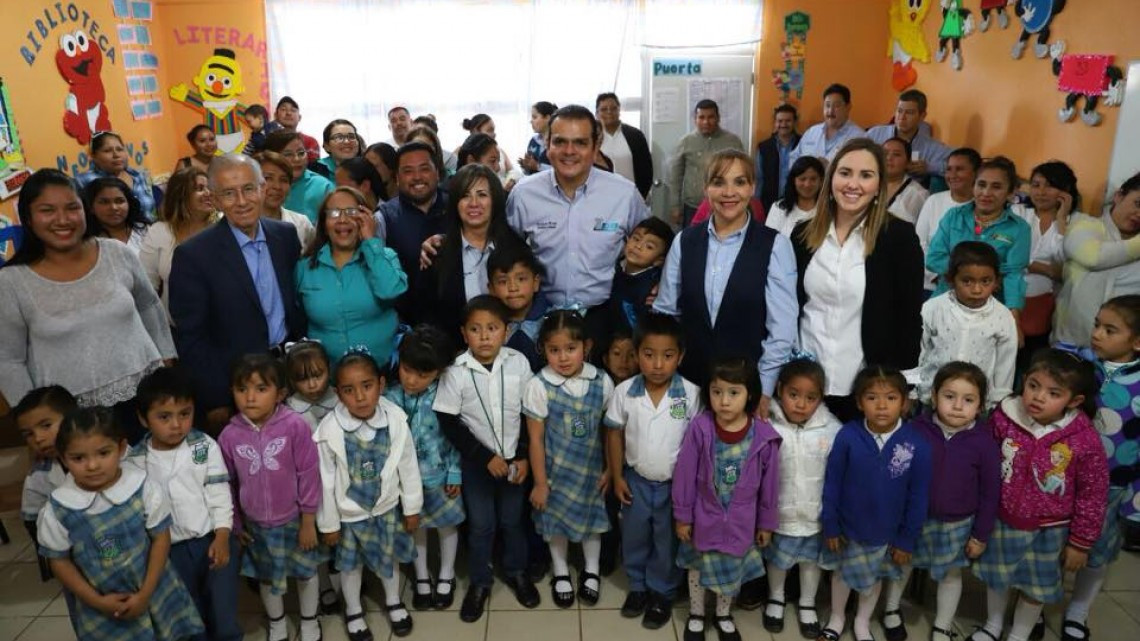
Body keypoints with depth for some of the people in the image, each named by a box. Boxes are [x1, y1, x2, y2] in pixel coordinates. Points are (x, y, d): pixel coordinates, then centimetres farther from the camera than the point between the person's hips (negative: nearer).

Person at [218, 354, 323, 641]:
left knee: (306, 571, 19)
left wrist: (308, 521, -10)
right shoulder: (229, 436, -13)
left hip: (294, 520, -2)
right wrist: (234, 524, 6)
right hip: (256, 524, 2)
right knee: (267, 577, 23)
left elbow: (308, 475, -15)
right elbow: (227, 484, 0)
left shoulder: (295, 426, -23)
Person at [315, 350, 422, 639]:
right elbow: (325, 481, -14)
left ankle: (393, 601, 52)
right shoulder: (329, 430, -27)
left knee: (389, 556, 24)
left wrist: (412, 508, 0)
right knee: (351, 563, 22)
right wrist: (328, 523, -5)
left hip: (387, 507, 1)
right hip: (349, 513, -1)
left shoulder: (395, 420, -23)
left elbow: (408, 466, -10)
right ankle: (353, 610, 50)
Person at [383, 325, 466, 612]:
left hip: (440, 475, -1)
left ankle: (446, 576, 44)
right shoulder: (389, 398, -17)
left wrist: (455, 473, -8)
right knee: (416, 526, 22)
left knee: (446, 524, 19)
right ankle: (422, 577, 45)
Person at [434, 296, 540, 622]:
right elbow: (448, 423, -12)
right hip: (476, 461, -1)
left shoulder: (518, 363, -13)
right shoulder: (456, 372, -17)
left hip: (513, 457, 1)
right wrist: (485, 457, -14)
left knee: (512, 520, 17)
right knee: (480, 524, 12)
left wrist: (524, 456, -6)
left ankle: (516, 572, 39)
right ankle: (480, 581, 32)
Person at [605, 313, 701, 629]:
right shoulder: (624, 391, -14)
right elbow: (614, 434, -2)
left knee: (667, 542, 17)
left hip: (675, 483, -1)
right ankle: (638, 586, 43)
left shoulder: (691, 394, -18)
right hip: (636, 480, 2)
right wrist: (618, 477, 0)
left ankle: (661, 593, 39)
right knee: (634, 538, 20)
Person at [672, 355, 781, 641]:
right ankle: (696, 615, 45)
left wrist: (766, 522, 4)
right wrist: (682, 516, -5)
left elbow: (769, 483, -4)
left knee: (732, 571, 22)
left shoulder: (764, 436, -17)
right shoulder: (700, 428, -21)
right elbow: (684, 474, -11)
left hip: (740, 522, 1)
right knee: (698, 567, 20)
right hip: (703, 517, -1)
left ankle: (723, 615, 48)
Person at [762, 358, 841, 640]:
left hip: (816, 515, 1)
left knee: (812, 560, 22)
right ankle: (776, 598, 49)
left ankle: (807, 604, 47)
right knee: (777, 559, 22)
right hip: (778, 515, -1)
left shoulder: (832, 430, -16)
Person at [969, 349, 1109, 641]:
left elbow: (1093, 495, -11)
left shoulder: (1085, 441, -23)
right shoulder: (1004, 418, -19)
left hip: (1047, 531, -2)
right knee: (996, 577, 23)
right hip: (1000, 521, 2)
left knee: (1035, 587, 20)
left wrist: (1080, 542, -4)